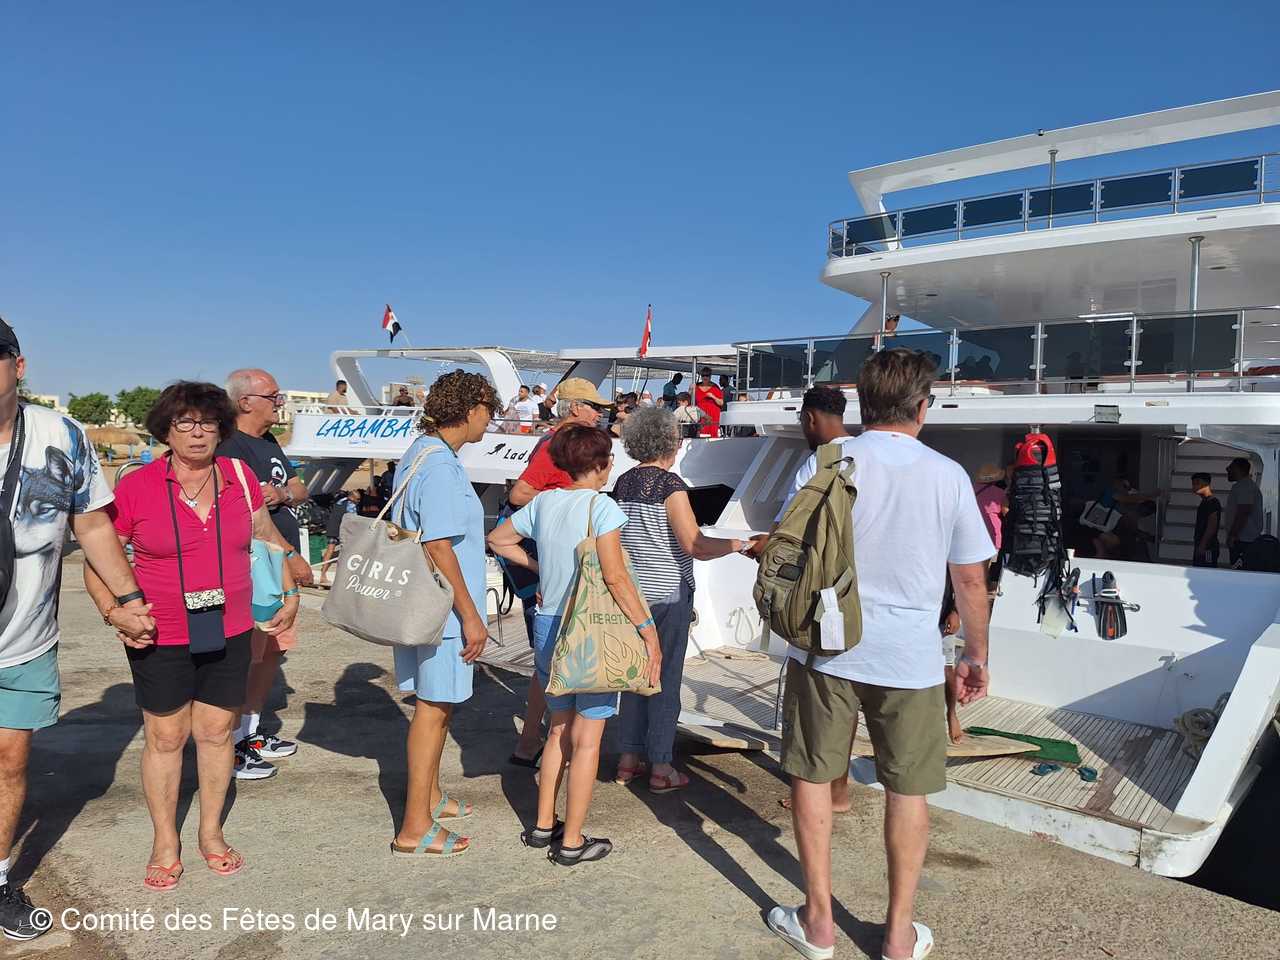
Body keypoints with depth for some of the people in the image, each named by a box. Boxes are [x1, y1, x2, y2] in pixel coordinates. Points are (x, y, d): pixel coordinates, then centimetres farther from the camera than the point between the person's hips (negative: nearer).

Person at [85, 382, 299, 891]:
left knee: (217, 731, 13)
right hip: (160, 638, -2)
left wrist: (290, 590, 8)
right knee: (165, 736, 9)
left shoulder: (240, 478, -1)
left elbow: (267, 537, 14)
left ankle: (212, 833, 32)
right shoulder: (136, 488, -9)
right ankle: (165, 841, 28)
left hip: (229, 633, 2)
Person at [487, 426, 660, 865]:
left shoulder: (544, 502, 4)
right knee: (587, 740, 6)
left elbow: (498, 539, 16)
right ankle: (572, 842, 15)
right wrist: (649, 631, -16)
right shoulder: (601, 506, -14)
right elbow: (615, 576, -20)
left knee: (559, 729, 21)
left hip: (548, 627, 6)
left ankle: (543, 825, 30)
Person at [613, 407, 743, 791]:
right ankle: (660, 768, 9)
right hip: (667, 594, -7)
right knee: (665, 679, 2)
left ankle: (629, 758, 22)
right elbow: (694, 545, -21)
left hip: (631, 591, 7)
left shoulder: (623, 483, 6)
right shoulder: (670, 485, -15)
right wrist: (739, 544, -10)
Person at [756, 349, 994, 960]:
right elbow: (971, 579, 2)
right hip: (910, 657, 1)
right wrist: (975, 657, 15)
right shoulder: (948, 476, -4)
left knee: (812, 777, 14)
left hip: (825, 650, 0)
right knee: (907, 792, 14)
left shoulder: (823, 464, -5)